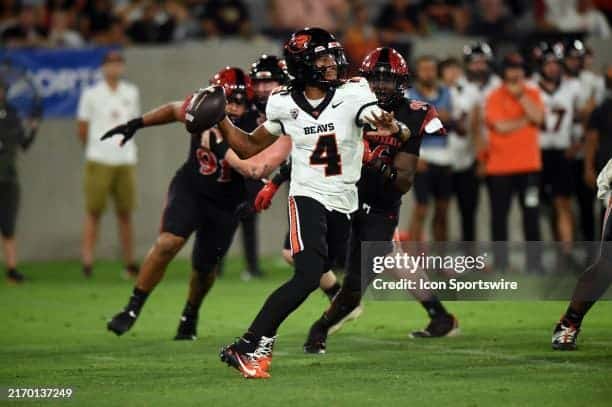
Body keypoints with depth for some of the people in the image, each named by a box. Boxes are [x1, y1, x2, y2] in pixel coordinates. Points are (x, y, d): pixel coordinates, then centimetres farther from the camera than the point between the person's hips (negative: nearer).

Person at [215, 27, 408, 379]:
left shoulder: (352, 95, -10)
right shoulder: (284, 104, -4)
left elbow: (405, 135, -21)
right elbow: (249, 148, 9)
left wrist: (393, 128, -46)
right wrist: (220, 119, -6)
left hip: (344, 204, 3)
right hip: (308, 196, -3)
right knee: (309, 275, -21)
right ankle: (247, 347, -19)